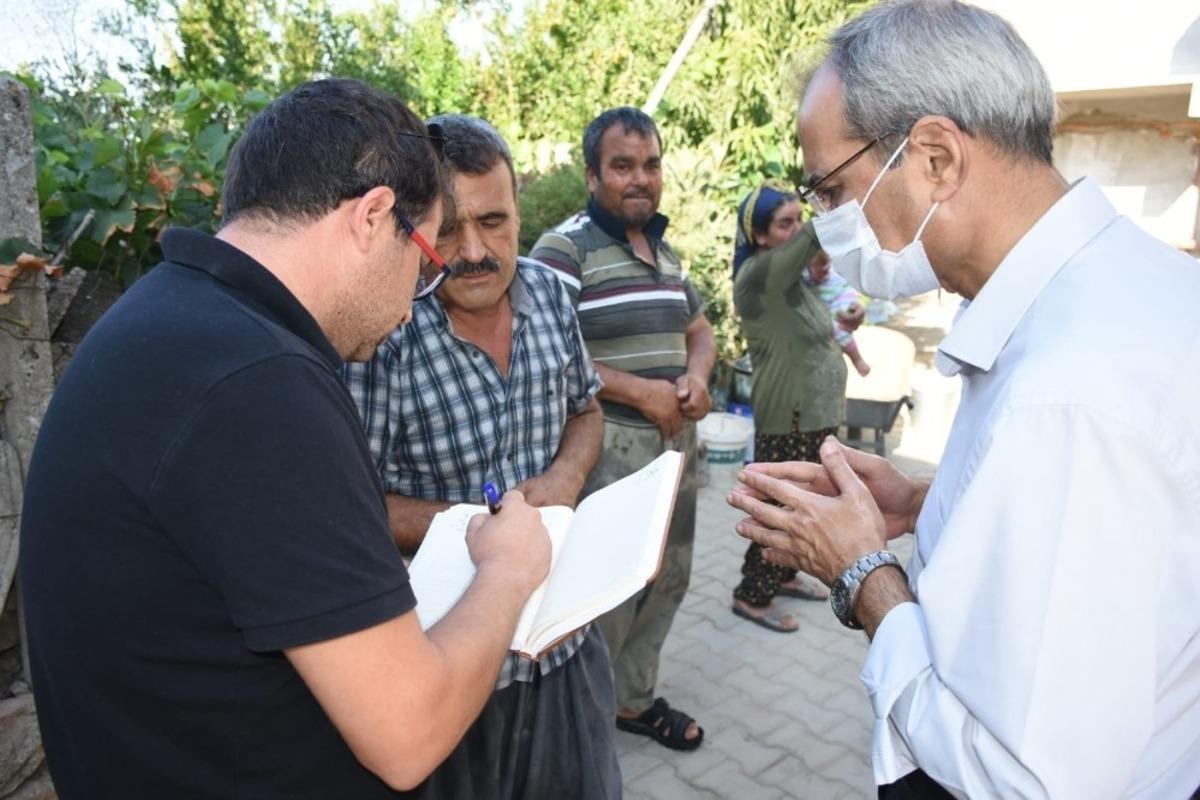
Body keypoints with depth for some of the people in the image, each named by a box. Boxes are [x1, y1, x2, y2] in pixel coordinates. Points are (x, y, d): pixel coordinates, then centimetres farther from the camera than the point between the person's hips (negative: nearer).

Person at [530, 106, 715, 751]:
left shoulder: (667, 253, 15)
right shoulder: (565, 249, -11)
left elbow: (700, 332, 23)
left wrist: (696, 376, 0)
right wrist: (641, 392, -18)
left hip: (675, 445, 8)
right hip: (607, 450, -8)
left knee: (667, 579, 17)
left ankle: (634, 697, 37)